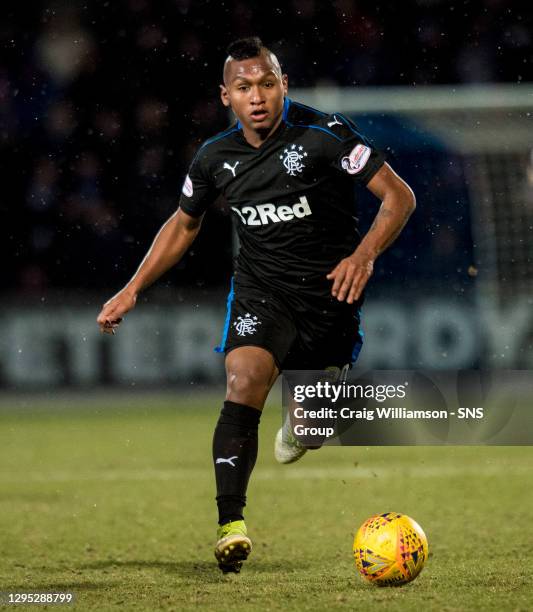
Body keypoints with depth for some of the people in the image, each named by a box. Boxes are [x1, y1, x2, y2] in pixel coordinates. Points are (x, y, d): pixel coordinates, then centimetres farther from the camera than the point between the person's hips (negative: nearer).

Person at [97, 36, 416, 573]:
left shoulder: (324, 134, -15)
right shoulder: (215, 157, -3)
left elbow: (399, 196, -13)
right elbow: (183, 225, 15)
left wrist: (364, 255, -29)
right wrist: (132, 290, 10)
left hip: (330, 289, -1)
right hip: (261, 290, 1)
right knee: (243, 383, -24)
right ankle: (231, 526, -29)